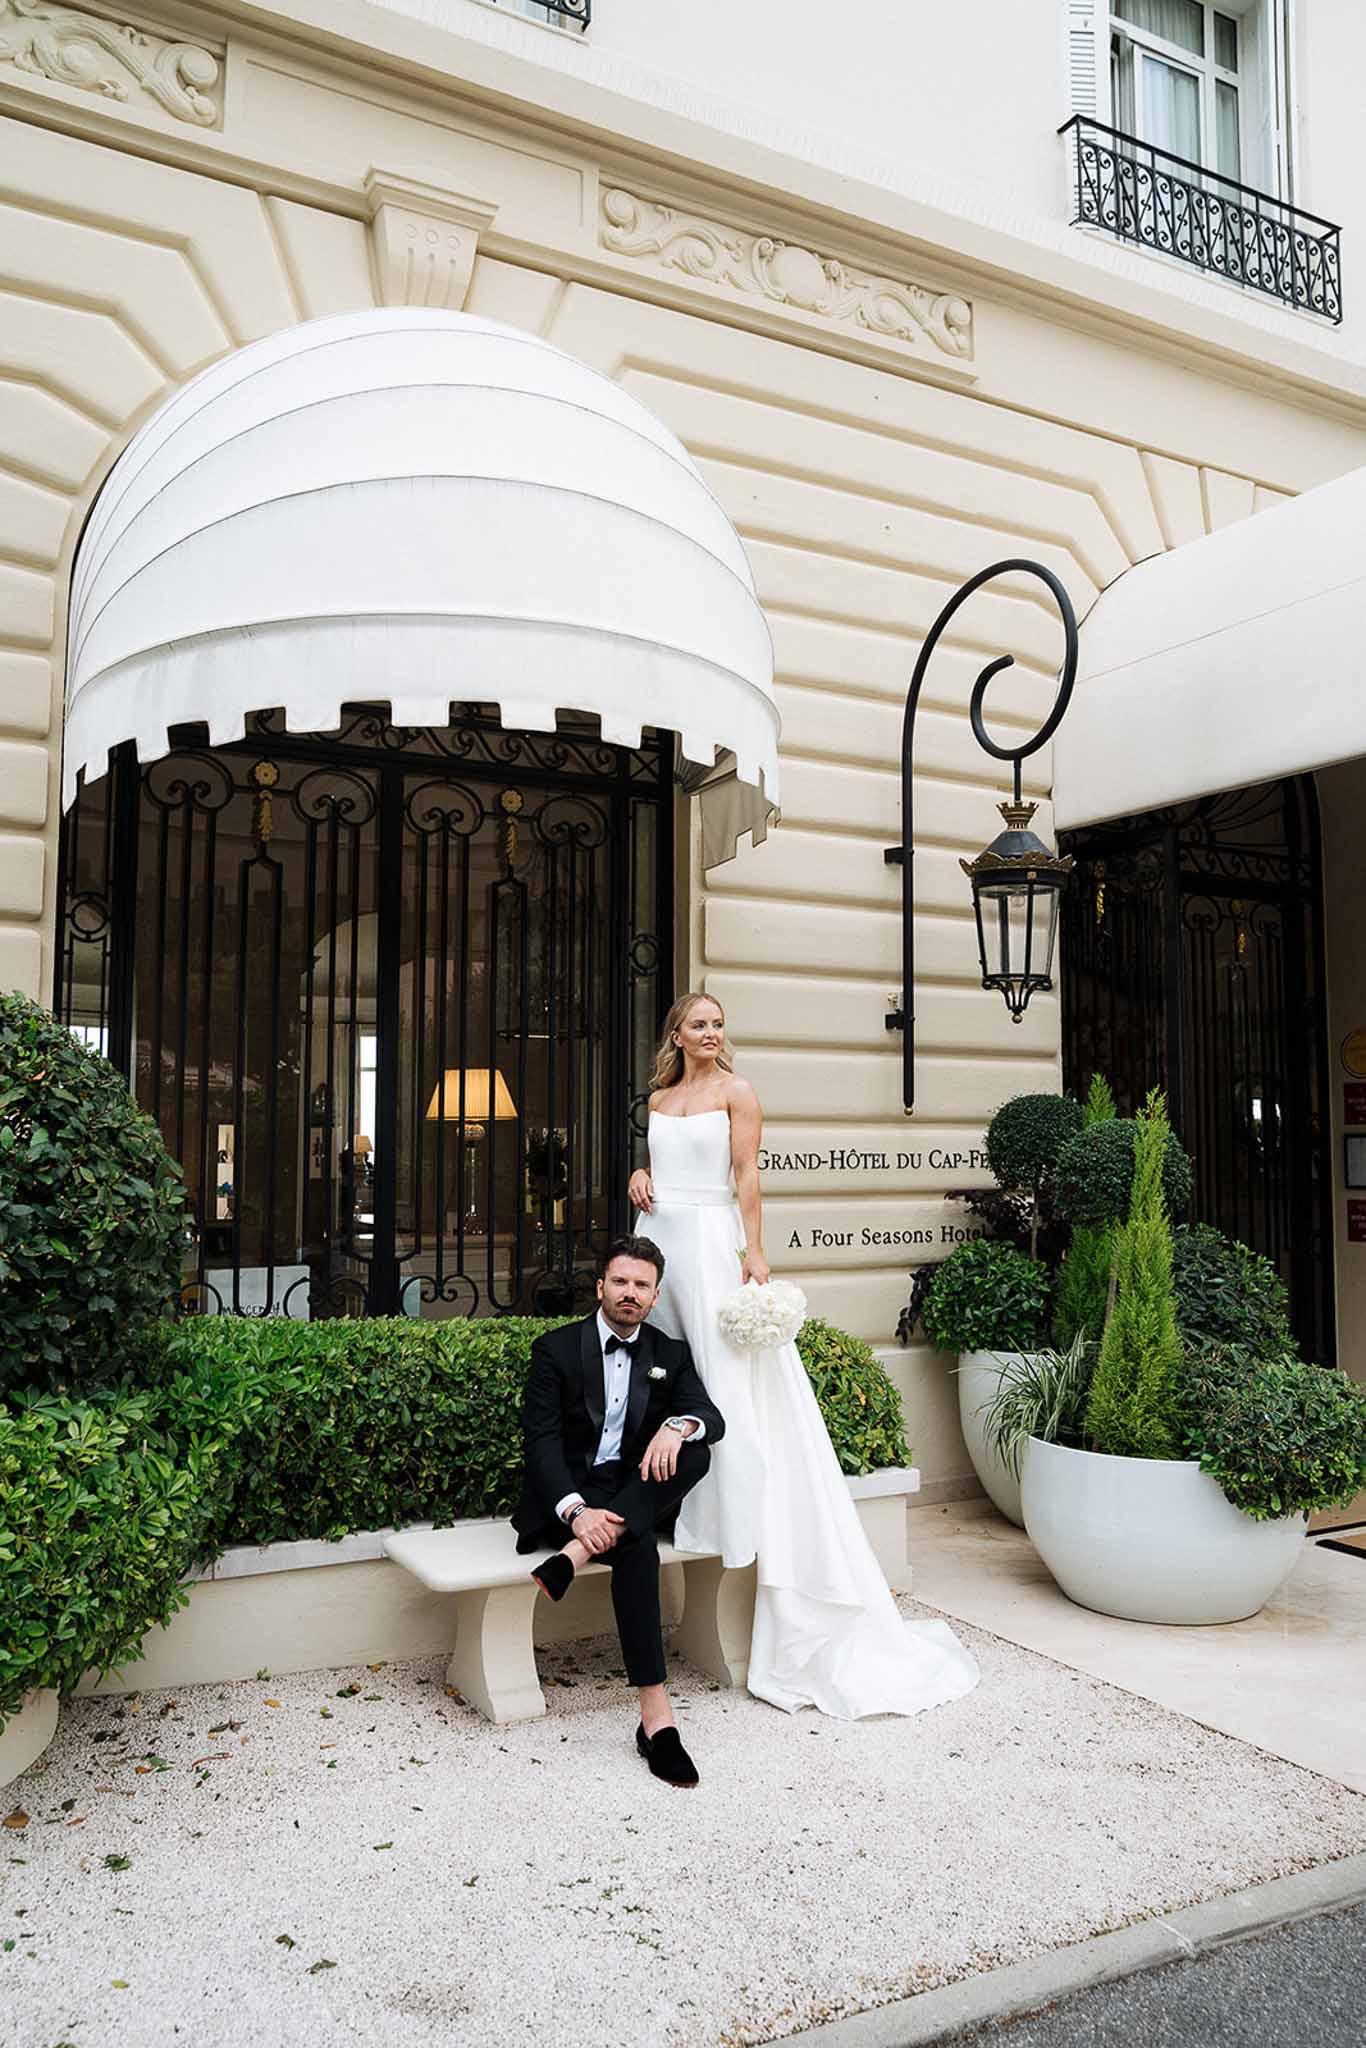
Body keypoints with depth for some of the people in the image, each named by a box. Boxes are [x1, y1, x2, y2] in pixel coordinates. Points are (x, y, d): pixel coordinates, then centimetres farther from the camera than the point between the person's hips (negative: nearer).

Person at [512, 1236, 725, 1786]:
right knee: (638, 1546, -34)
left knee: (695, 1451, -26)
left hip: (636, 1493, 4)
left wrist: (678, 1425, -31)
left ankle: (575, 1556, -32)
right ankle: (656, 1716, -36)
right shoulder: (556, 1348, -4)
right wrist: (576, 1510, -30)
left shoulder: (670, 1354, 8)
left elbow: (713, 1418, -5)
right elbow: (541, 1441, -12)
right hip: (565, 1497, -4)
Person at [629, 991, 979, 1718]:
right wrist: (640, 1177, 2)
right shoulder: (658, 1098, 15)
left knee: (726, 1374, -7)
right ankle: (668, 1496, 17)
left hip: (710, 1242, -6)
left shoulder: (734, 1092, -1)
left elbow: (747, 1176, -7)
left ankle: (730, 1514, 2)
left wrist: (753, 1250, -15)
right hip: (658, 1238, 6)